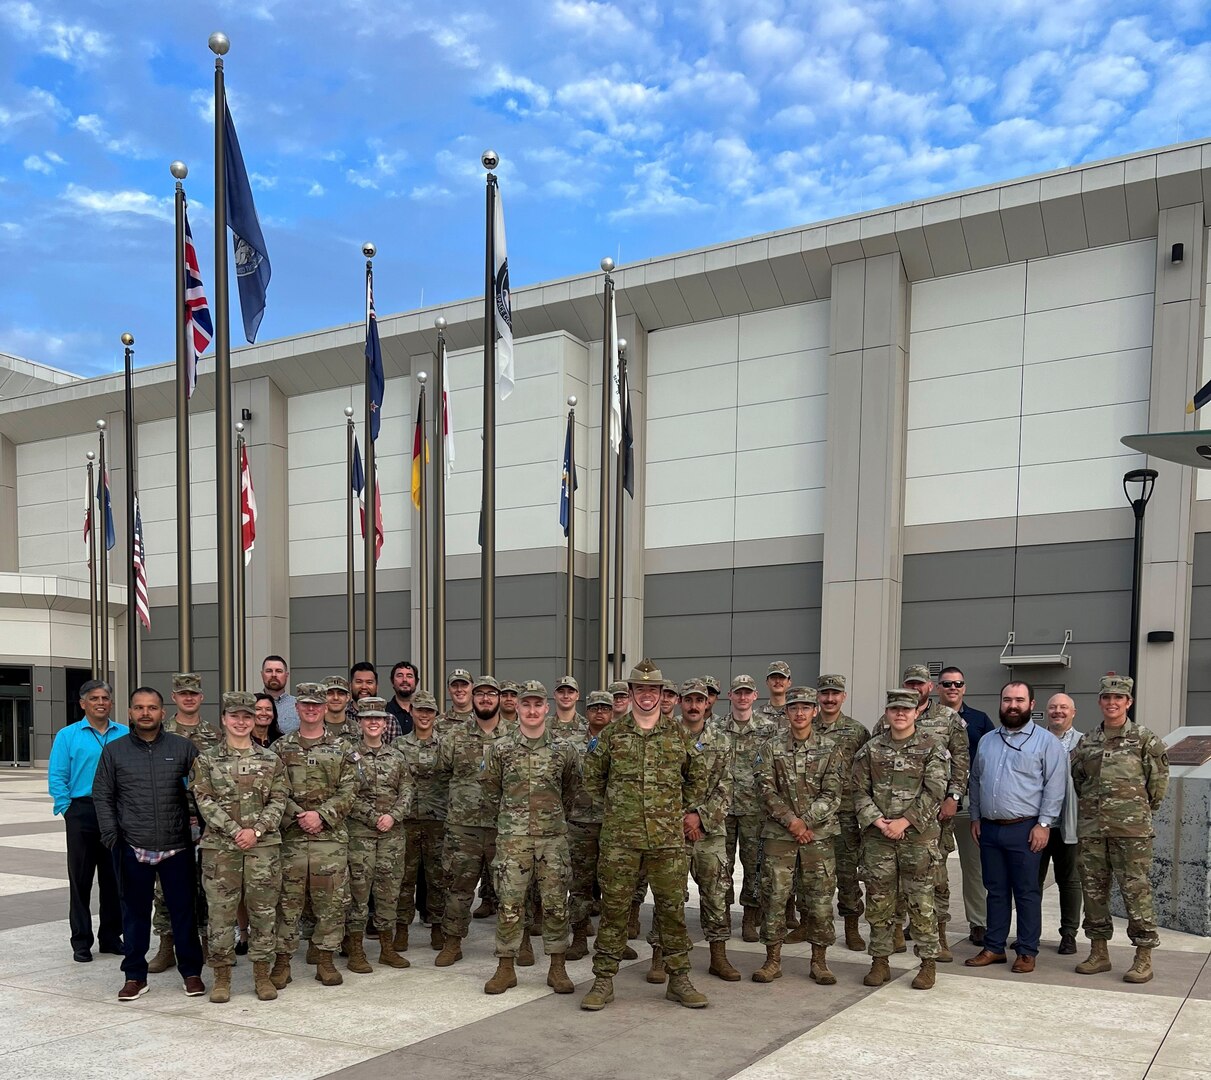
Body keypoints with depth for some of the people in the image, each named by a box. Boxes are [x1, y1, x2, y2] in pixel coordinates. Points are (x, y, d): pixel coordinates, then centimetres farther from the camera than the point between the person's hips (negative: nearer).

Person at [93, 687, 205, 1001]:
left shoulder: (183, 748, 3)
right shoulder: (114, 751, 5)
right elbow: (102, 795, 8)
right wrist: (111, 834, -1)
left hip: (177, 847, 0)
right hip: (132, 848, 1)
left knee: (184, 910, 6)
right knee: (135, 913, 9)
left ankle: (191, 972, 19)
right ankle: (135, 976, 21)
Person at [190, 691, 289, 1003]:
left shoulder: (271, 760, 7)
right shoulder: (206, 760, 4)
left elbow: (278, 801, 2)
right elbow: (205, 802, -5)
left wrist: (256, 830, -12)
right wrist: (235, 831, -14)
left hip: (264, 845, 1)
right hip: (219, 846, -1)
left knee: (263, 910, 4)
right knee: (221, 911, 2)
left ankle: (262, 974, 15)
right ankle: (222, 976, 14)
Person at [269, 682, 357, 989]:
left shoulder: (340, 748, 7)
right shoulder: (281, 748, 7)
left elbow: (348, 791, 0)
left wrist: (321, 815, -12)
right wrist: (299, 816, -13)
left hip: (331, 837, 0)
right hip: (291, 836, 0)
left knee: (331, 900, 4)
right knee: (287, 900, 3)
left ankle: (325, 958, 15)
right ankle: (282, 960, 13)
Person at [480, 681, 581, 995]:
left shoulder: (564, 749, 2)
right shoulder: (500, 749, -1)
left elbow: (572, 790, 16)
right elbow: (489, 787, 12)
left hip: (553, 836, 1)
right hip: (512, 837, -1)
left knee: (556, 903, 4)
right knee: (509, 903, 1)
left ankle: (557, 967, 14)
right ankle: (506, 968, 12)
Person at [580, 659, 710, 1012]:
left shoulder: (677, 734, 5)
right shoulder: (612, 734, 3)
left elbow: (698, 775, 17)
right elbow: (592, 776, 13)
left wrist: (683, 809, 11)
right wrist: (615, 804, 10)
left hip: (668, 837, 1)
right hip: (620, 838, -1)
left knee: (672, 907, 6)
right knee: (614, 907, 4)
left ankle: (679, 979, 17)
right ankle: (603, 980, 13)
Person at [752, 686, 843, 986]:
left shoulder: (831, 749, 4)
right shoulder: (772, 748, 5)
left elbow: (832, 794, -3)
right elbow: (766, 790, -2)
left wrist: (806, 822, -13)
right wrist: (791, 820, -13)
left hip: (818, 836, 0)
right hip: (778, 835, 0)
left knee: (820, 899, 4)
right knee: (774, 897, 2)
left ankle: (819, 961, 17)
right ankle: (773, 960, 13)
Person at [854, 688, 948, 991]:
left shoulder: (933, 748, -1)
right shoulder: (871, 750, 7)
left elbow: (934, 792, -8)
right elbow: (860, 791, 5)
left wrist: (904, 821, -14)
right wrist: (877, 821, -10)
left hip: (919, 835, -3)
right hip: (877, 837, 3)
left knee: (921, 902, 1)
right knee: (879, 901, 7)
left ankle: (928, 963, 13)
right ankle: (880, 962, 17)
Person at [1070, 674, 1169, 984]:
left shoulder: (1144, 739, -1)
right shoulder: (1087, 742, 10)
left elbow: (1159, 779, 4)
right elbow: (1075, 778, 20)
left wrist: (1142, 808, 9)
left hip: (1131, 830, -4)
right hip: (1091, 828, 5)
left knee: (1135, 889, -4)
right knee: (1093, 888, 9)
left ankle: (1144, 958, 5)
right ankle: (1099, 953, 20)